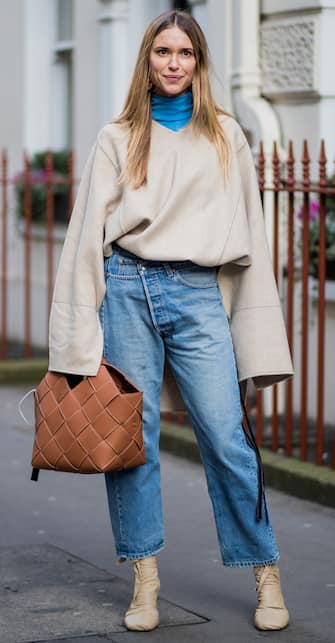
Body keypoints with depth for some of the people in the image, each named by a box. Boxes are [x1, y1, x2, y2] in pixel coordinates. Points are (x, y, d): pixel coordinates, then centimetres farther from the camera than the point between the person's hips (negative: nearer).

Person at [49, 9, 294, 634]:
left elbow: (248, 232, 13)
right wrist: (79, 340, 0)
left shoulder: (225, 136, 13)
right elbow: (88, 234, 7)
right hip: (128, 289, 0)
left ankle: (266, 575, 5)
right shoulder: (117, 139, 10)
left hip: (199, 295, 0)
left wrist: (256, 336, 6)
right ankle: (145, 581, 11)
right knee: (132, 435, 1)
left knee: (227, 438, -6)